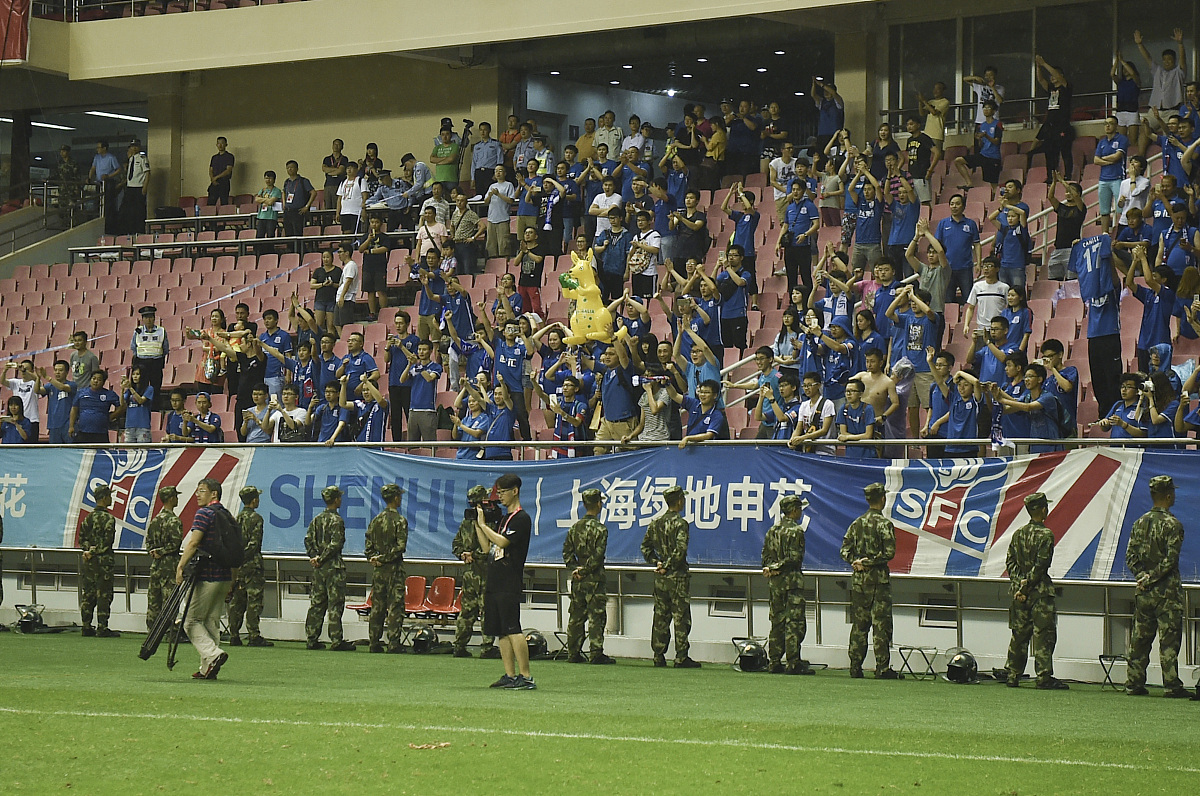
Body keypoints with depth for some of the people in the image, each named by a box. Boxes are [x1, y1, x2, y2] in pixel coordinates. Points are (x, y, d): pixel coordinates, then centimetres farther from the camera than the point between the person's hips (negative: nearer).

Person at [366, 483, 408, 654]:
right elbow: (400, 546, -16)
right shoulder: (400, 521, -9)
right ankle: (393, 643, -8)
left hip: (378, 569, 5)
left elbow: (369, 545, 6)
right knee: (395, 606, -4)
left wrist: (373, 559, 3)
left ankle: (375, 643, 10)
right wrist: (384, 558, -10)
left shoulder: (376, 520, 8)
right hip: (394, 569, -5)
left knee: (377, 606, 9)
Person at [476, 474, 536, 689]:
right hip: (494, 583, 9)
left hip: (510, 584, -9)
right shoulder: (504, 518, 20)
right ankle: (510, 676, 11)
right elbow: (487, 548, 21)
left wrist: (483, 524, -10)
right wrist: (477, 524, 14)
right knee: (501, 631, 8)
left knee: (513, 630, -13)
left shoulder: (522, 518, -7)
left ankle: (526, 677, -14)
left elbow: (502, 542, -18)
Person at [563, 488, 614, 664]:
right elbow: (598, 555, -16)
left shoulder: (574, 528, 8)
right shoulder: (600, 529, -11)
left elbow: (567, 552, 7)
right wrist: (586, 570, -7)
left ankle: (573, 653, 13)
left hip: (577, 581, 6)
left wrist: (575, 569, 3)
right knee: (596, 617, -3)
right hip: (595, 579, -6)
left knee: (576, 617, 10)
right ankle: (596, 653, -5)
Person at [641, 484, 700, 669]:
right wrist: (668, 566, -13)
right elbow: (680, 549, -23)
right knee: (681, 618, -2)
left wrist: (656, 563, 8)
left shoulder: (655, 522, 8)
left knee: (660, 617, 11)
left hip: (660, 578, 6)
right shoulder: (680, 523, -13)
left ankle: (659, 656, 12)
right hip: (677, 577, -6)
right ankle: (681, 658, -2)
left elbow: (645, 546, 11)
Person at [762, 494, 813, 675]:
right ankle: (794, 663, -8)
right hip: (792, 579, -7)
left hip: (774, 581, 7)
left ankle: (774, 662, 10)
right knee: (795, 621, -5)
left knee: (777, 621, 10)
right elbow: (795, 558, -15)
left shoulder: (773, 530, 12)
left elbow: (765, 556, 10)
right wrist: (777, 567, -7)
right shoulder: (796, 530, -9)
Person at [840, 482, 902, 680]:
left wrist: (856, 562, -4)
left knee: (858, 625, 9)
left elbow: (845, 550, 7)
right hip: (878, 578, -6)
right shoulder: (884, 524, -8)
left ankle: (855, 667, 9)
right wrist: (868, 562, -9)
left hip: (858, 580, 6)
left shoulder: (856, 524, 10)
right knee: (881, 626, -3)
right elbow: (889, 552, -17)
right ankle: (883, 669, -5)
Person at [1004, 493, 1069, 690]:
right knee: (1043, 635, -4)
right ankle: (1044, 677, -6)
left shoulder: (1018, 534, 10)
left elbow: (1010, 561, 7)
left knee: (1019, 635, 11)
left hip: (1019, 588, 6)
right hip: (1040, 592, -6)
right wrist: (1027, 585, -11)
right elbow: (1041, 565, -16)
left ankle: (1013, 676, 14)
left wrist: (1018, 585, 1)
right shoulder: (1045, 535, -11)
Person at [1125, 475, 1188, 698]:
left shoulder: (1140, 523, 8)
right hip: (1167, 592, -6)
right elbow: (1170, 560, -17)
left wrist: (1142, 576, -2)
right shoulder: (1172, 524, -11)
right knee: (1169, 639, -4)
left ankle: (1134, 683, 13)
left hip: (1144, 593, 6)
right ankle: (1171, 686, -4)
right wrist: (1152, 578, -10)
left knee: (1139, 639, 10)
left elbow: (1130, 557, 4)